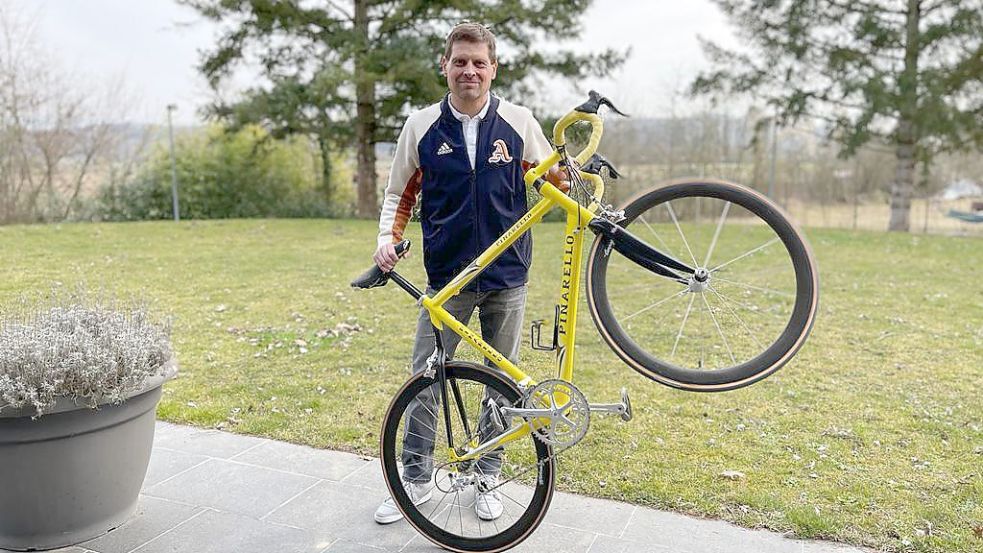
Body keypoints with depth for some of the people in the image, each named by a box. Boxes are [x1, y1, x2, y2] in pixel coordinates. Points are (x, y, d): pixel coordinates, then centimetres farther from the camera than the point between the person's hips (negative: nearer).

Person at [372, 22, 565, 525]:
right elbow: (400, 194, 9)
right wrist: (388, 237, -9)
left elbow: (554, 177, 9)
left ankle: (487, 476, 28)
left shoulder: (518, 122, -2)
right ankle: (416, 478, 22)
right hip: (446, 277, 0)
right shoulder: (421, 126, -1)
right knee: (425, 377, 3)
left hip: (507, 277, 0)